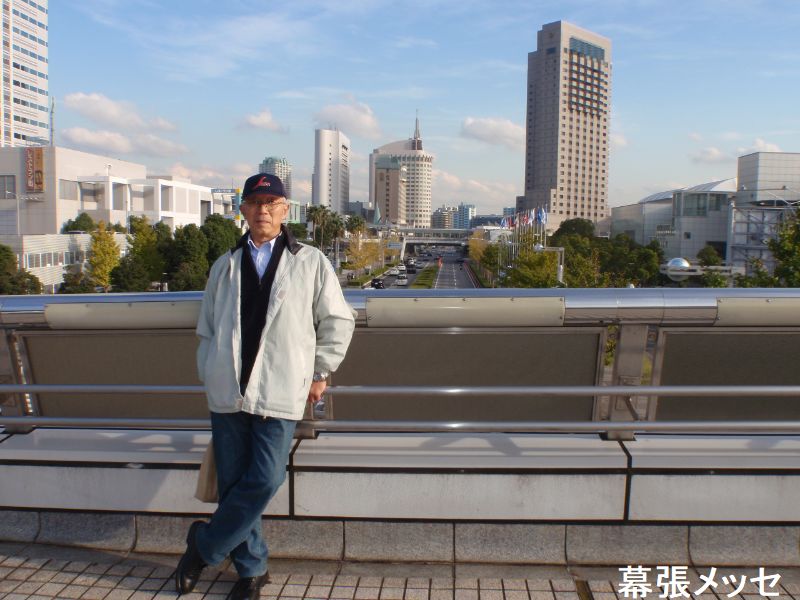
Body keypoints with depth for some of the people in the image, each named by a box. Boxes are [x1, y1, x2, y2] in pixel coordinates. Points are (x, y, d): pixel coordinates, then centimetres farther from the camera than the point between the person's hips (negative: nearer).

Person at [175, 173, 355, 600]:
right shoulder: (224, 267, 13)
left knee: (263, 482, -8)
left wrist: (319, 374, 5)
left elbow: (338, 322, 7)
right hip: (227, 394, 3)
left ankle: (205, 545, 16)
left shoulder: (311, 262, 3)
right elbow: (207, 330, 18)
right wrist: (208, 377, 10)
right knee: (232, 483, 5)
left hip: (280, 394, -3)